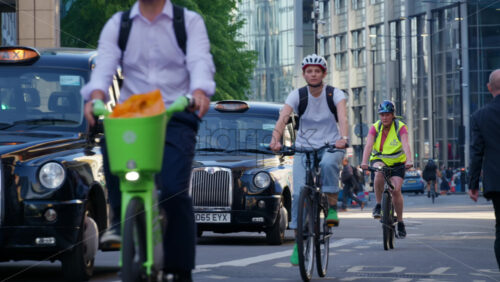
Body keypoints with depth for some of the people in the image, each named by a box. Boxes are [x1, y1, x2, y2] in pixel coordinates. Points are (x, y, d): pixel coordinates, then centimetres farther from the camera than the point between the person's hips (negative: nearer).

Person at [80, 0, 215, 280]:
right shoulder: (118, 24, 12)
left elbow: (199, 61, -11)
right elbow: (105, 64, -4)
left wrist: (200, 91, -34)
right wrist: (96, 96, -27)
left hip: (176, 117, -2)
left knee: (174, 189, -18)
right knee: (111, 142, -32)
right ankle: (121, 217, -14)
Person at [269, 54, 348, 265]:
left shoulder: (334, 94, -7)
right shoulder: (297, 95, -5)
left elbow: (342, 117, -25)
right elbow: (283, 117, -20)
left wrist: (343, 138, -45)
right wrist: (276, 139, -40)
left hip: (331, 146, -1)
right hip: (304, 148, 1)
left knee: (328, 163, -38)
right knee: (299, 194, -14)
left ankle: (333, 208, -22)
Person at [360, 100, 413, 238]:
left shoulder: (400, 127, -12)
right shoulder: (375, 128, -8)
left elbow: (405, 145, -26)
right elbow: (368, 145, -22)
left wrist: (409, 160, -45)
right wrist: (364, 162, -39)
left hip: (397, 163, -1)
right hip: (379, 159, 1)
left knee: (396, 190, -17)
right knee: (379, 172, -35)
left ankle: (400, 222, -1)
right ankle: (378, 205, -20)